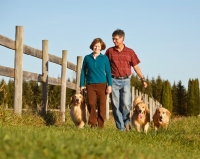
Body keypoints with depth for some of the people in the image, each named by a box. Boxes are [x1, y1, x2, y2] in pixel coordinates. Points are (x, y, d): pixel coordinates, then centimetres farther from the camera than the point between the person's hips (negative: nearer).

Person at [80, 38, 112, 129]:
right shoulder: (87, 58, 8)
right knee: (91, 103, -15)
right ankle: (93, 123, 2)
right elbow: (83, 72, 12)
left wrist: (109, 85, -1)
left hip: (102, 85, 0)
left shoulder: (104, 58, 6)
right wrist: (82, 85, 7)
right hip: (90, 85, 0)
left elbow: (108, 72, 6)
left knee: (102, 106, -1)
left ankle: (100, 125, 7)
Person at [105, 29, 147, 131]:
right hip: (114, 81, 1)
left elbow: (136, 66, 8)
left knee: (126, 104, -13)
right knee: (116, 105, -1)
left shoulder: (130, 52, 6)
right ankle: (121, 127, 4)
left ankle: (126, 121, 10)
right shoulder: (109, 51, 7)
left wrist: (142, 79, 3)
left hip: (125, 81, -1)